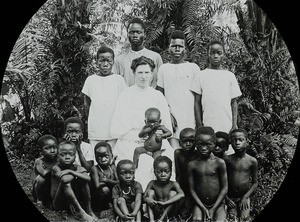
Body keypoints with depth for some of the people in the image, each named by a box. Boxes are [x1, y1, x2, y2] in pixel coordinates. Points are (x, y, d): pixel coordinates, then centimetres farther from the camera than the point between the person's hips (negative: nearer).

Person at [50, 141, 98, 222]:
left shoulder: (77, 168, 0)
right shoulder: (56, 168, -11)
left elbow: (88, 178, -21)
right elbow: (64, 179, -33)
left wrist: (70, 171, -23)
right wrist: (78, 172, -17)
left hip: (74, 202, 4)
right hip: (59, 204, -4)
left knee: (83, 180, -14)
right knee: (65, 182, -29)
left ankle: (89, 210, -11)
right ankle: (80, 212, -29)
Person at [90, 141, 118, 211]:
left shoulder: (112, 167, 0)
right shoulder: (95, 169, -14)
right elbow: (97, 186, -24)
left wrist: (107, 181, -23)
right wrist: (112, 182, -12)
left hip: (110, 196, 5)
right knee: (105, 189, -32)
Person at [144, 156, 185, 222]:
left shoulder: (173, 184, -7)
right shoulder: (152, 184, 0)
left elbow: (182, 195, -27)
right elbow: (144, 197, -6)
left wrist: (165, 203, -34)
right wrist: (147, 200, -34)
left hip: (169, 213, -2)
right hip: (156, 212, 2)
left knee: (173, 193, -19)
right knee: (151, 191, -12)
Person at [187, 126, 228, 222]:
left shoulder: (219, 163, -5)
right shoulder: (192, 165, -1)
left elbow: (225, 188, -4)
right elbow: (192, 190, 0)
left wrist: (213, 209, -7)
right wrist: (203, 208, -9)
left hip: (218, 203, 0)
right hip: (200, 203, 1)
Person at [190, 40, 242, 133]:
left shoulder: (230, 76, 9)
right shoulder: (201, 76, 6)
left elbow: (234, 103, 8)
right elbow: (197, 102, 5)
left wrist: (234, 125, 0)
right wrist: (199, 125, -1)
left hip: (227, 126, 1)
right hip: (208, 126, -1)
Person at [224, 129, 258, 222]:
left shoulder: (252, 161, -6)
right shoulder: (227, 160, -7)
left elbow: (255, 182, 2)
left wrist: (246, 197, -6)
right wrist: (226, 197, -5)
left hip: (244, 197, 0)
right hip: (230, 198, 0)